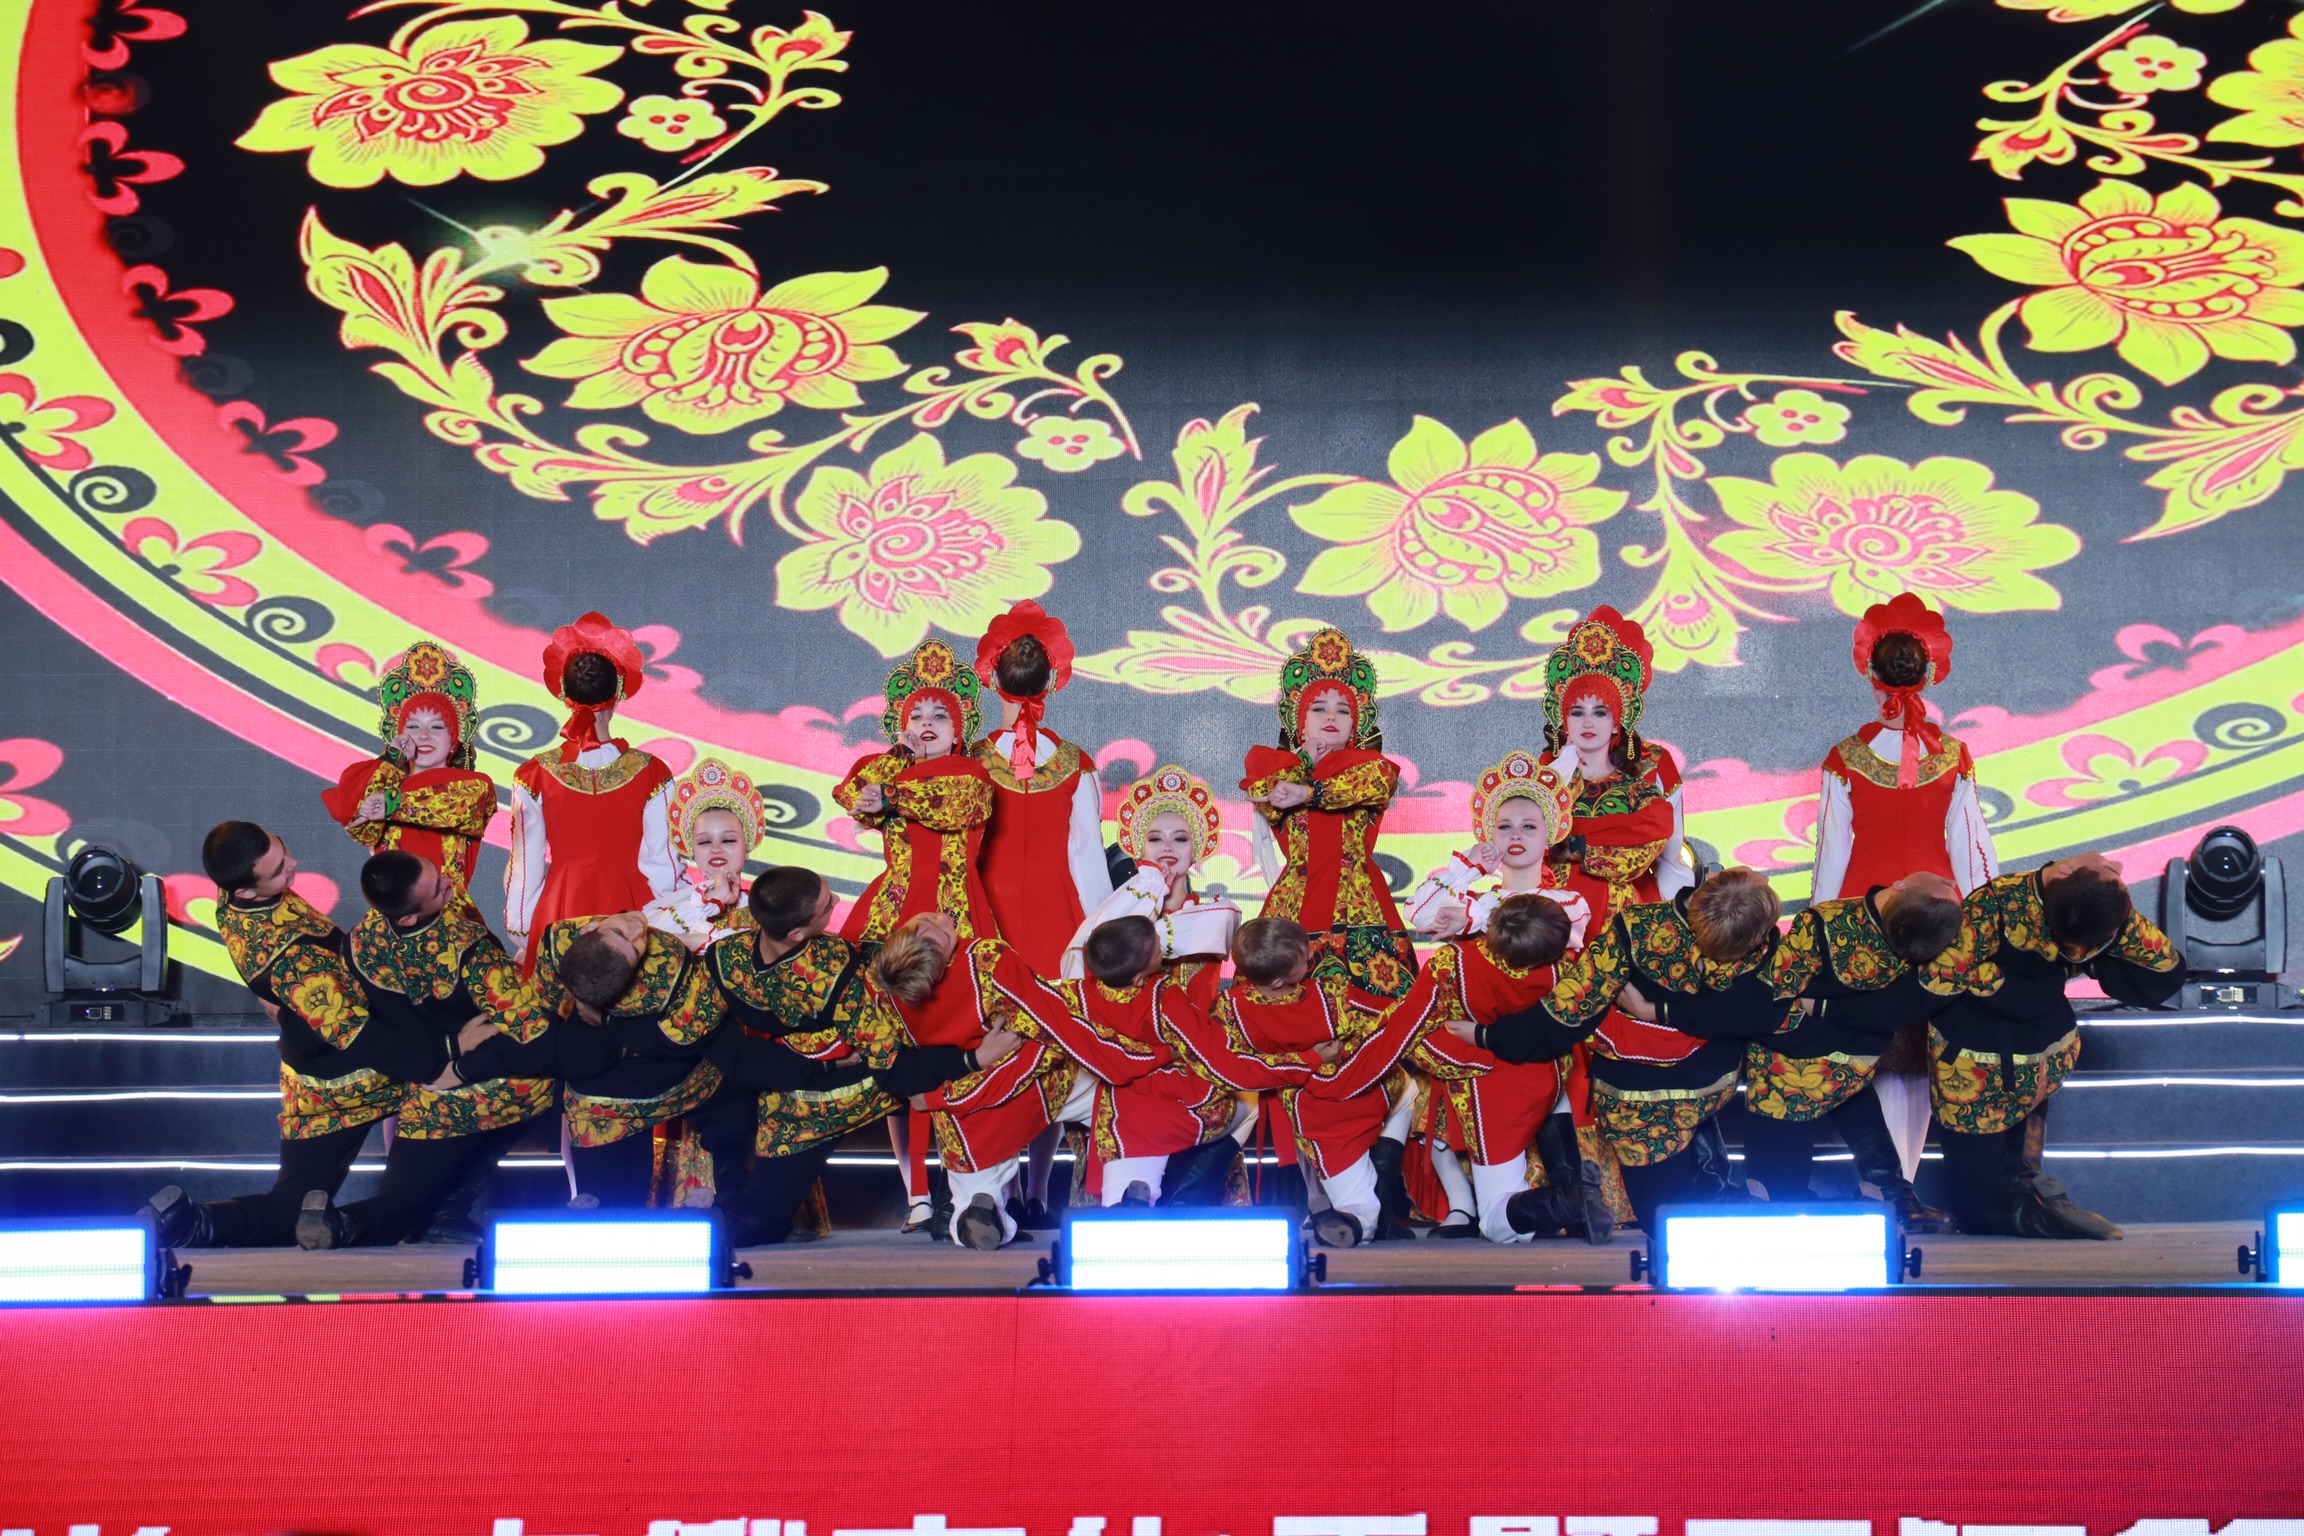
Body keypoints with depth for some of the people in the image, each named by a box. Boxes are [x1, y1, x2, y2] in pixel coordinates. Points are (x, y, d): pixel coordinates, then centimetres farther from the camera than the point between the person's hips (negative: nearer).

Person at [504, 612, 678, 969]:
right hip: (630, 911, 0)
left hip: (558, 918, 0)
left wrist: (521, 939, 10)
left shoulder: (535, 775, -5)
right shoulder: (650, 773, -6)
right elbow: (661, 863, -3)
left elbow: (526, 866, 0)